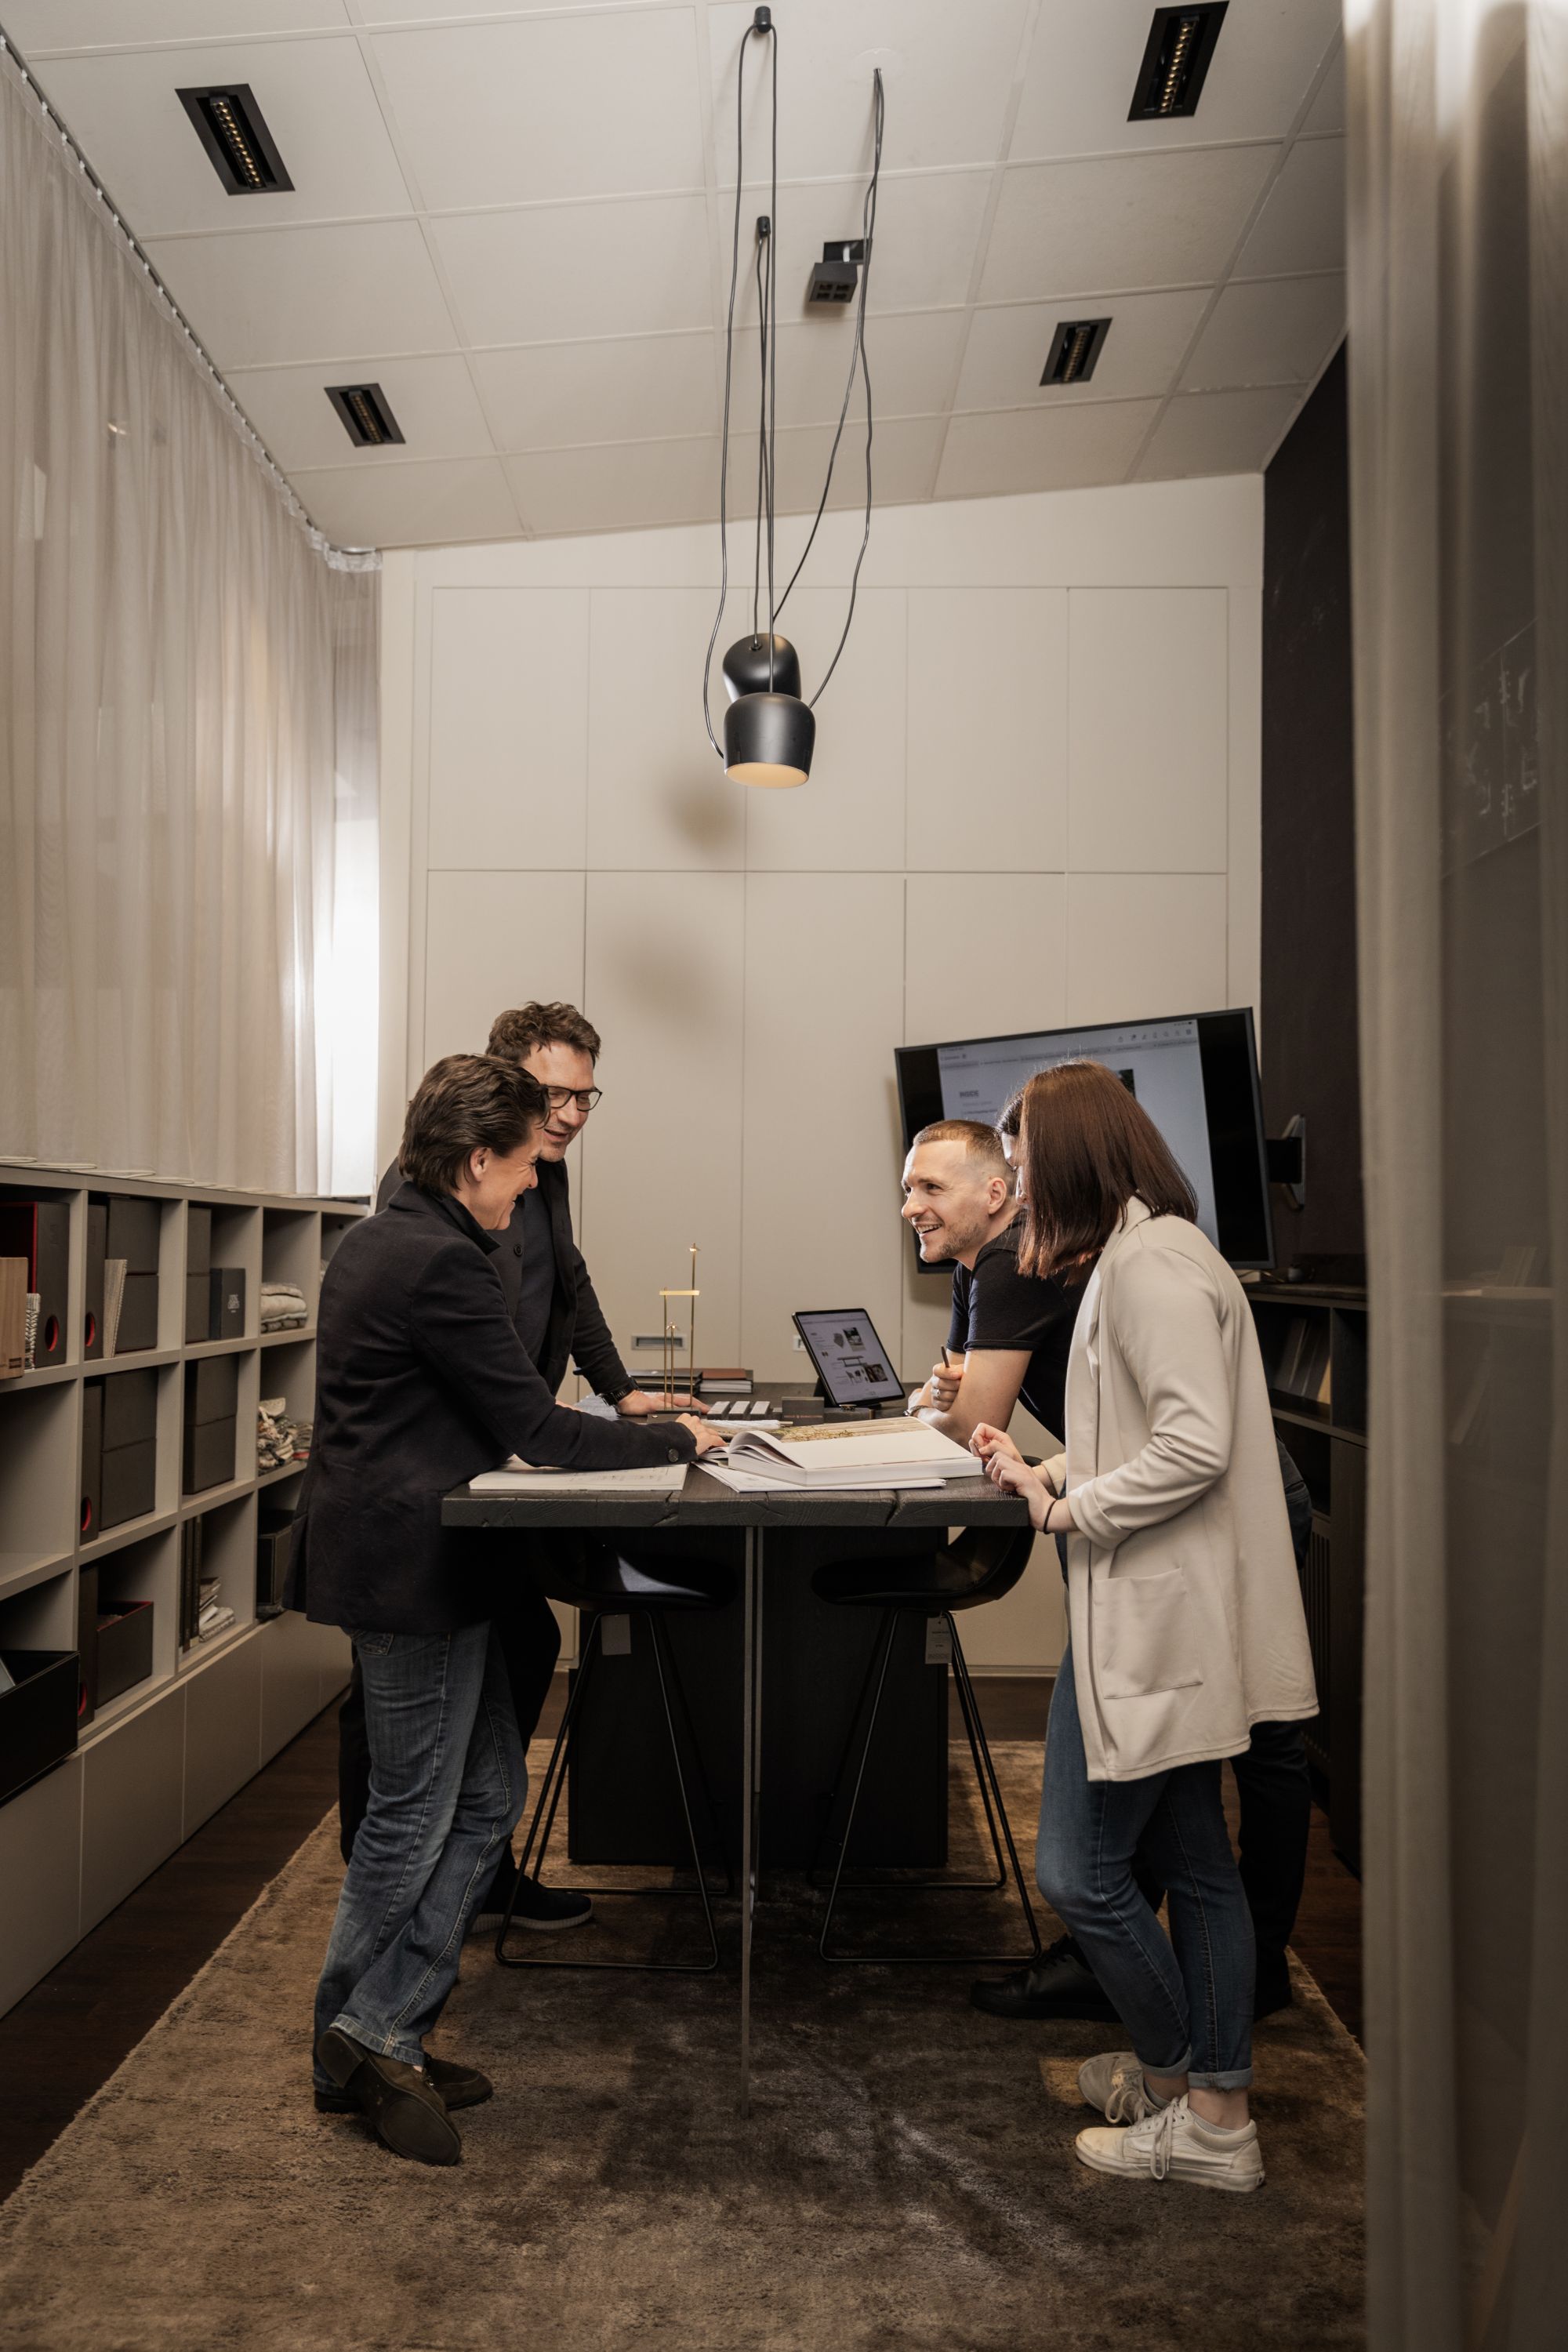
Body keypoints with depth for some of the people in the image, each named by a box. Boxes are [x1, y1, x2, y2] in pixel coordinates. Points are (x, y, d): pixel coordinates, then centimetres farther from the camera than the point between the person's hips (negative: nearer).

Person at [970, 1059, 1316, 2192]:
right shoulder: (1142, 1254, 15)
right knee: (1194, 1863, 17)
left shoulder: (1149, 1262, -18)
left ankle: (1177, 2084, 21)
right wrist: (1047, 1474, 7)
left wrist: (1072, 1508, -16)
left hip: (1152, 1624, -11)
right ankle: (1217, 2109, 29)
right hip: (1157, 1619, 11)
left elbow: (1196, 1443, -26)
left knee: (1082, 1872, 1)